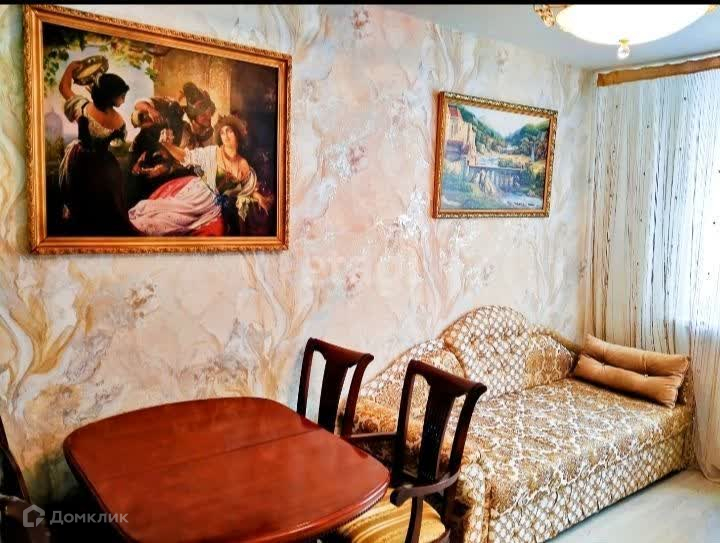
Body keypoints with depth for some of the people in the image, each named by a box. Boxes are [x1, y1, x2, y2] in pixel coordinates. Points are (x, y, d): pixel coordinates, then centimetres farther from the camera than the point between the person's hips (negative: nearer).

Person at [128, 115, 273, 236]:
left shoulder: (244, 166, 2)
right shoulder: (212, 152, -6)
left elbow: (250, 188, 17)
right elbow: (186, 156, -7)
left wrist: (260, 198, 0)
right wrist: (168, 145, -24)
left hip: (214, 206, 3)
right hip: (197, 194, -3)